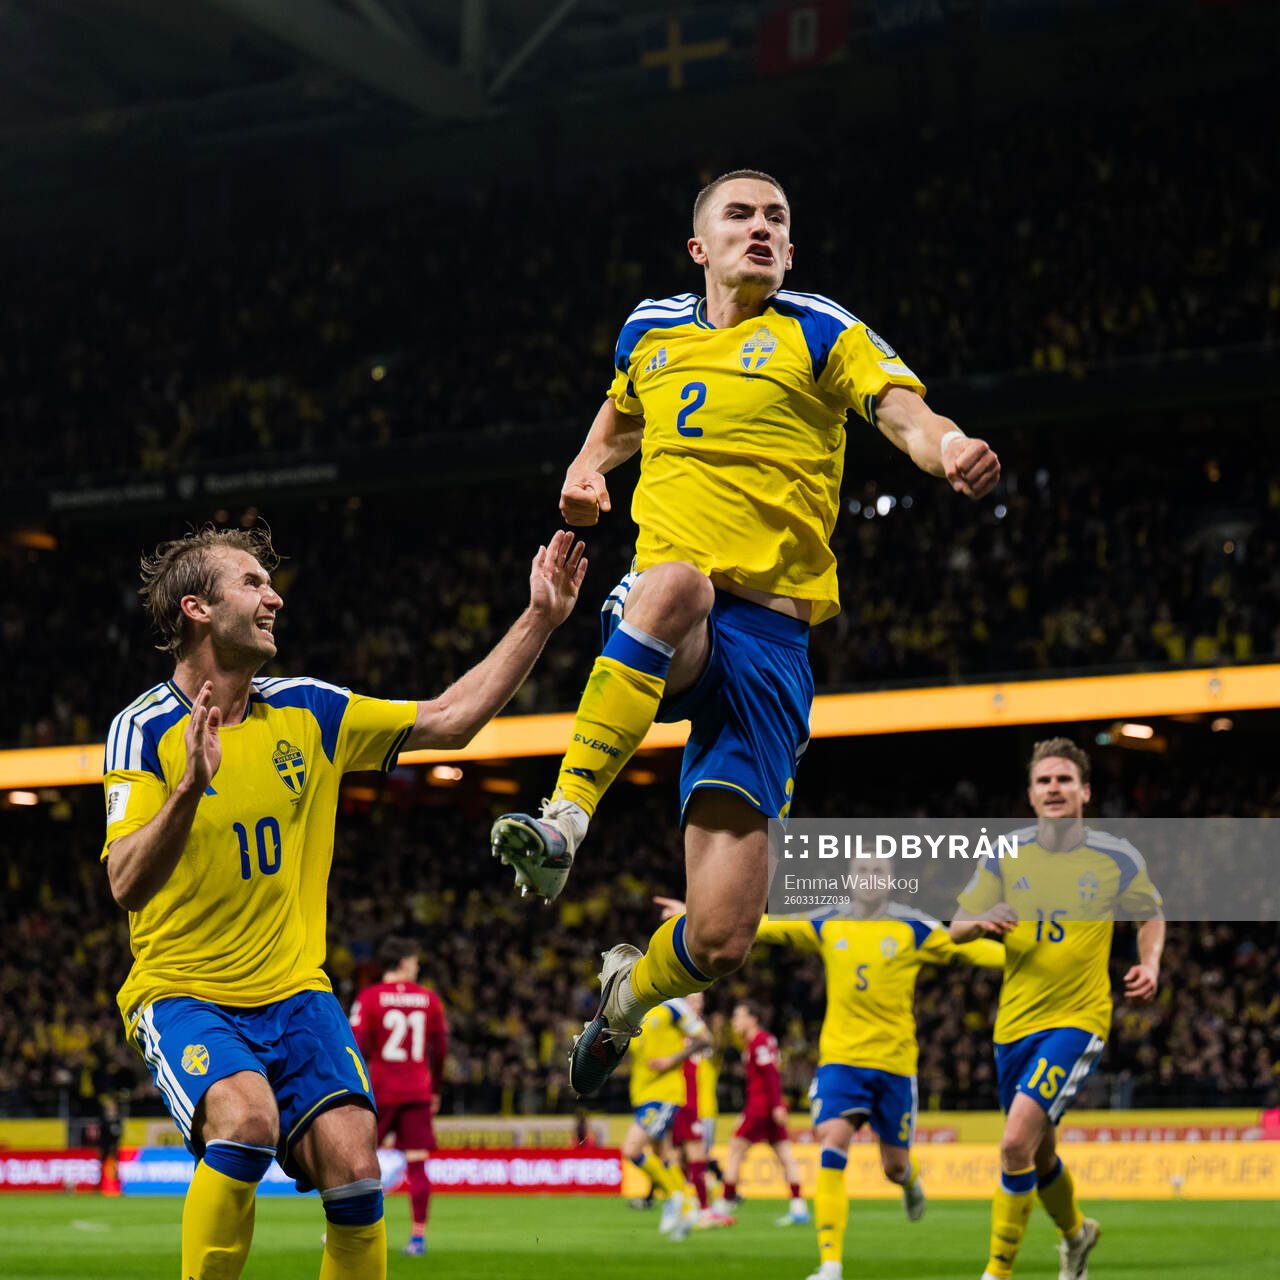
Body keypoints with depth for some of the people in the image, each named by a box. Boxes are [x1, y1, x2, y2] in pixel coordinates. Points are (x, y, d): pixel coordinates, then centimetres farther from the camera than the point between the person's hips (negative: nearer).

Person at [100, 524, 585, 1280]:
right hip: (182, 991, -4)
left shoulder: (306, 712, 5)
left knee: (352, 1159, -17)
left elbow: (449, 720, 10)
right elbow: (127, 886, -19)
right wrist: (190, 786, -34)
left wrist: (540, 619, 5)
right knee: (245, 1118, -32)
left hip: (295, 991, 4)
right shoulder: (146, 729, -8)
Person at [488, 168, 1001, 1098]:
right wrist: (588, 469, 14)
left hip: (769, 643, -1)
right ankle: (563, 823, -38)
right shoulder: (649, 333, 16)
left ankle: (631, 990, 29)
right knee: (677, 582, -41)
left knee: (721, 935, -8)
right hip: (662, 632, 1)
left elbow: (907, 413, -12)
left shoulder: (820, 332, 5)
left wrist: (951, 448, -36)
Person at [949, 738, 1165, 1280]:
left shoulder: (1117, 859, -4)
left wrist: (1149, 964, -5)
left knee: (1017, 1140, -22)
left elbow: (1151, 915, 14)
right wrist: (982, 921, -18)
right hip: (1015, 1024, 4)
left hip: (1078, 1019, -4)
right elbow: (955, 929, 5)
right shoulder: (1005, 855, 1)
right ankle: (1076, 1232, 49)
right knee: (1038, 1153, 18)